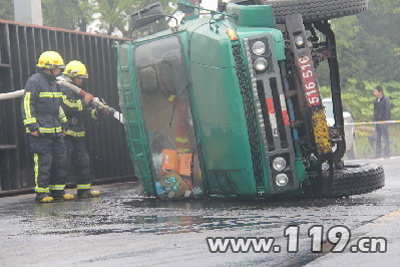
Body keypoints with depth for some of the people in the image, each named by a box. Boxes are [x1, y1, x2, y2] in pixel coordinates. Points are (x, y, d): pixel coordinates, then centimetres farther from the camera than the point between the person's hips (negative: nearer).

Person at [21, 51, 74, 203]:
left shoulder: (54, 83, 18)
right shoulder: (34, 81, -9)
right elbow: (27, 105, -14)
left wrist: (64, 122, 26)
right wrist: (32, 127, -18)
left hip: (56, 131, 9)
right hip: (40, 132, -9)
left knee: (60, 160, 8)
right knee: (43, 162, -8)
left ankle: (58, 191, 16)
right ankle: (42, 193, 0)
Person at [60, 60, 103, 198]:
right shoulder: (62, 90, -10)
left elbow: (86, 110, 21)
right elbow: (68, 107, -24)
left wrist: (96, 111, 2)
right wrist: (84, 101, -13)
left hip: (77, 133, 10)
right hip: (65, 133, -10)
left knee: (82, 161, 10)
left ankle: (84, 189, 15)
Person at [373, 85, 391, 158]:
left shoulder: (386, 100, -10)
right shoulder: (376, 100, 13)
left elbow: (387, 111, -13)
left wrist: (384, 120, -17)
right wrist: (374, 120, 11)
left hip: (383, 122, -8)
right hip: (377, 122, 8)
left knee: (385, 138, -4)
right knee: (377, 139, 10)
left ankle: (387, 156, 0)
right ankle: (377, 155, 16)